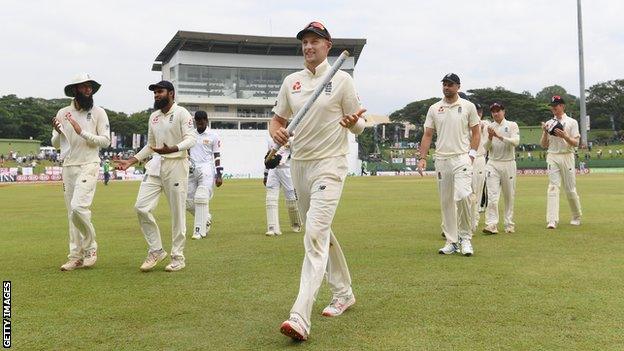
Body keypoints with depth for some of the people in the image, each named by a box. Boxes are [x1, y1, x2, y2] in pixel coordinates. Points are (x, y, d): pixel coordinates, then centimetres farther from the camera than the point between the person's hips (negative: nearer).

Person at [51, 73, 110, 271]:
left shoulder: (98, 112, 0)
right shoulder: (63, 113, 11)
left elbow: (106, 141, -6)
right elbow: (56, 144, 12)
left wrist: (83, 133, -16)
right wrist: (58, 132, -10)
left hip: (89, 166, -4)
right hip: (68, 167, 5)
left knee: (79, 207, -20)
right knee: (71, 212, 6)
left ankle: (90, 247, 0)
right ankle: (76, 257, 12)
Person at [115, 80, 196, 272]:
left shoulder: (181, 113, -6)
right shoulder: (153, 116, 17)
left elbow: (190, 139, -18)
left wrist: (172, 149, -35)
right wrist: (131, 160, 14)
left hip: (176, 164, -7)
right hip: (156, 165, 7)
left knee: (177, 212, -2)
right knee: (141, 207, -4)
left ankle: (178, 257, 10)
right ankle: (156, 250, 10)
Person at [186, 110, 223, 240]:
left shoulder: (213, 136, 2)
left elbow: (217, 156, 1)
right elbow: (186, 152, 20)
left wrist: (219, 175, -6)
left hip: (206, 170, -5)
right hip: (191, 170, 5)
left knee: (201, 198, -16)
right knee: (188, 201, 2)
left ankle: (199, 230, -10)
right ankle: (206, 219, 26)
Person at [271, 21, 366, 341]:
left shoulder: (342, 79, -2)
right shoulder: (291, 82, 11)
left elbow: (358, 127, -1)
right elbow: (278, 118, 15)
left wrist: (352, 121, -25)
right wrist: (276, 132, -9)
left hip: (329, 164, -6)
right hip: (298, 164, 6)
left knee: (315, 233, -19)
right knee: (321, 232, 15)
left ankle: (300, 317, -25)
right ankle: (343, 293, 33)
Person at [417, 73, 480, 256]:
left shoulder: (468, 106, 5)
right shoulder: (434, 109, 10)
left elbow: (476, 133, 7)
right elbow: (427, 135, 10)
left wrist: (471, 154, -6)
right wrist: (422, 158, 0)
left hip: (462, 158, -3)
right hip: (441, 159, 3)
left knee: (462, 196, -20)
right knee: (446, 202, 5)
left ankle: (465, 236, -3)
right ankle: (452, 241, 13)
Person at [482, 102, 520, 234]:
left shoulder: (512, 125, 2)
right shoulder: (489, 127, 8)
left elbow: (516, 142, -14)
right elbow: (486, 147, 3)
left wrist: (500, 137, -24)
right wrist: (490, 137, -16)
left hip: (508, 164, -1)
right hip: (493, 164, 1)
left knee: (509, 196, 6)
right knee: (492, 195, -10)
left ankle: (509, 225, 15)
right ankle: (491, 225, -15)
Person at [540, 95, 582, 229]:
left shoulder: (572, 122, 3)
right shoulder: (548, 124, 12)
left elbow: (576, 143, -4)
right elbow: (544, 145, 10)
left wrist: (564, 136, -21)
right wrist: (545, 132, -6)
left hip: (567, 157, -2)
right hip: (552, 157, 2)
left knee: (570, 189, 3)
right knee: (553, 187, -9)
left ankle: (577, 217, 24)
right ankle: (552, 220, -16)